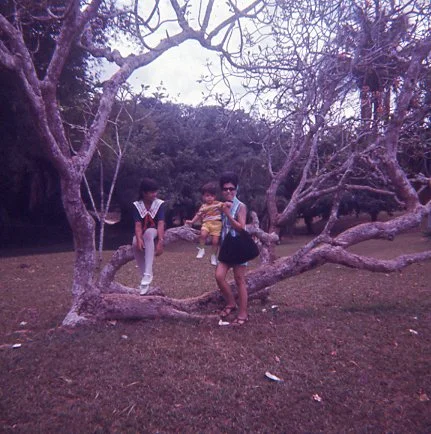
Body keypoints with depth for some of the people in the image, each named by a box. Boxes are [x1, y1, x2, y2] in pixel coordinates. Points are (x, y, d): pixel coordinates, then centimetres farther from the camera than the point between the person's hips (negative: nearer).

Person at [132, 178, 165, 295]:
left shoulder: (160, 203, -10)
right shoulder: (137, 205, -5)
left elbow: (161, 224, -21)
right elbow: (138, 225, -16)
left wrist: (160, 241, -34)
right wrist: (139, 239, -36)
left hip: (155, 233, -2)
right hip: (142, 234, 2)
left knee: (148, 232, -38)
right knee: (135, 244, -33)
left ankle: (148, 273, -42)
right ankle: (144, 275, -17)